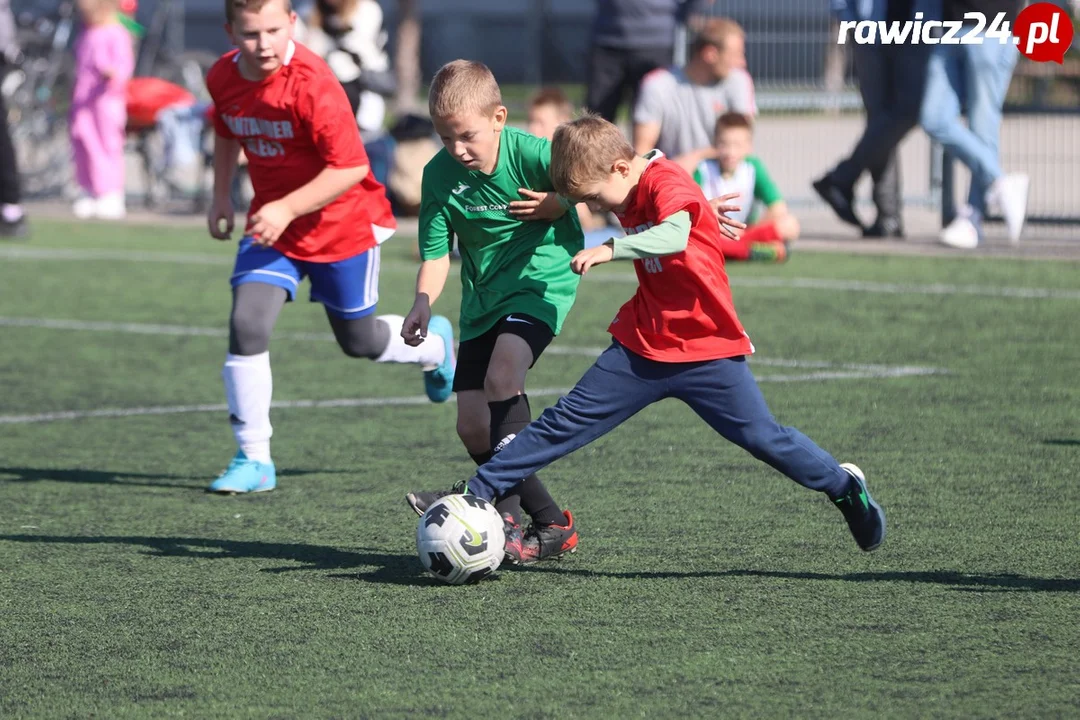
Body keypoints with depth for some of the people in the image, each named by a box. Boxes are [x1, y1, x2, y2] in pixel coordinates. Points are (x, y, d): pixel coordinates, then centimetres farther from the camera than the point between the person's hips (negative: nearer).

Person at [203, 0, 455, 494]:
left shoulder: (311, 85, -28)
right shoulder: (223, 78, -8)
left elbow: (351, 167, -28)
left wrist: (286, 209, -33)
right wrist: (221, 196, 9)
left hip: (343, 224, -4)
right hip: (272, 224, 4)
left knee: (359, 341, 13)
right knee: (246, 324, -16)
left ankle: (436, 344, 48)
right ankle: (254, 459, -6)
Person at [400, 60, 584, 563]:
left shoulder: (533, 154, -18)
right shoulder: (439, 175, -6)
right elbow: (436, 253, -4)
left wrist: (558, 204, -19)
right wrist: (423, 303, -20)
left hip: (541, 280, -6)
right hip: (483, 296, 6)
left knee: (502, 375, -31)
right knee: (473, 427, 1)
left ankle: (506, 512, -30)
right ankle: (550, 522, 14)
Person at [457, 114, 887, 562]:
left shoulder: (667, 184, -19)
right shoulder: (630, 196, 5)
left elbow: (674, 236, -40)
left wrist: (610, 250, -46)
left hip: (706, 351, -6)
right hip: (642, 346, 6)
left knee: (761, 437, -4)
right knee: (566, 422, 0)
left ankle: (844, 486, 18)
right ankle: (476, 494, -1)